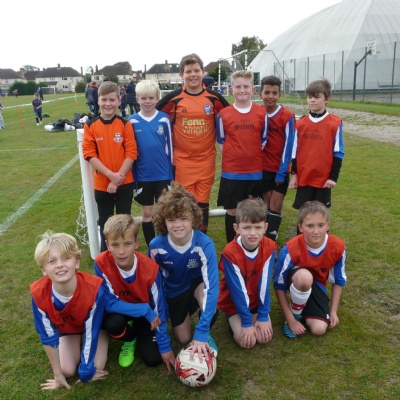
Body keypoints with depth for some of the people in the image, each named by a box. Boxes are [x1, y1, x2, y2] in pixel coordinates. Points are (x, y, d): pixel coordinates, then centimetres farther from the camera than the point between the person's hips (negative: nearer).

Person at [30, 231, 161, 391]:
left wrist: (86, 371, -20)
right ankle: (78, 344, 22)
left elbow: (92, 333, -28)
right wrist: (58, 375, -12)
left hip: (93, 323, -2)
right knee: (67, 370, -7)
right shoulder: (38, 294, -36)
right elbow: (48, 337, -21)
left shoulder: (93, 289, -43)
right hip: (66, 328, 2)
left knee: (97, 366, -12)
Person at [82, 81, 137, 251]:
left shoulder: (125, 125, -4)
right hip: (102, 184, 1)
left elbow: (131, 153, -7)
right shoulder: (90, 126, -3)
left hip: (124, 183, 0)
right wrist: (111, 174, -17)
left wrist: (117, 178, -15)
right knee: (105, 223, 13)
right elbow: (89, 154, -7)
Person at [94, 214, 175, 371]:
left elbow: (159, 310, -19)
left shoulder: (150, 269, -30)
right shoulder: (101, 263, -30)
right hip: (119, 309, 0)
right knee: (113, 322, -35)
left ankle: (137, 329, 20)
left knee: (153, 358, -12)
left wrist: (165, 347, -14)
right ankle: (129, 339, 3)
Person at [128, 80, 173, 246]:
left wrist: (172, 172, 4)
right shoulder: (132, 121, -3)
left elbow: (169, 146, 3)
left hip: (163, 174, 0)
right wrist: (132, 176, 2)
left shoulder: (164, 119, -3)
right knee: (147, 212, 11)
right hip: (143, 176, 1)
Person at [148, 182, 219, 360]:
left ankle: (206, 334, -6)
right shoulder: (156, 246, -28)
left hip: (197, 285, -2)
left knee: (205, 290, -37)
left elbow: (211, 286, -39)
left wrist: (201, 333, -44)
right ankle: (184, 315, 37)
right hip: (174, 292, 2)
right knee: (184, 338, 4)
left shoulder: (204, 244, -36)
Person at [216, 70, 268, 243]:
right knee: (232, 210, 8)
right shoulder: (223, 114, -2)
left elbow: (263, 141, 11)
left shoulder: (262, 113, 1)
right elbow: (221, 142, 8)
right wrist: (233, 158, 5)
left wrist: (252, 156, 8)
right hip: (231, 172, -1)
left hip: (255, 171, 1)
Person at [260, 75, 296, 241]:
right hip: (263, 168, 3)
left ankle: (270, 239, 8)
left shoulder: (287, 116, -11)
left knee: (276, 205, -1)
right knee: (266, 204, 10)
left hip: (281, 169, -2)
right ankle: (265, 238, 21)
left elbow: (288, 145, -10)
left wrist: (282, 172, -11)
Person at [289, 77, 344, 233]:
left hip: (324, 178, -2)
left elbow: (338, 153, -4)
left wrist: (333, 177, -6)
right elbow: (294, 151, 7)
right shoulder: (300, 124, 3)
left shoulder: (335, 123, -7)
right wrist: (294, 174, 5)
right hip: (303, 177, 2)